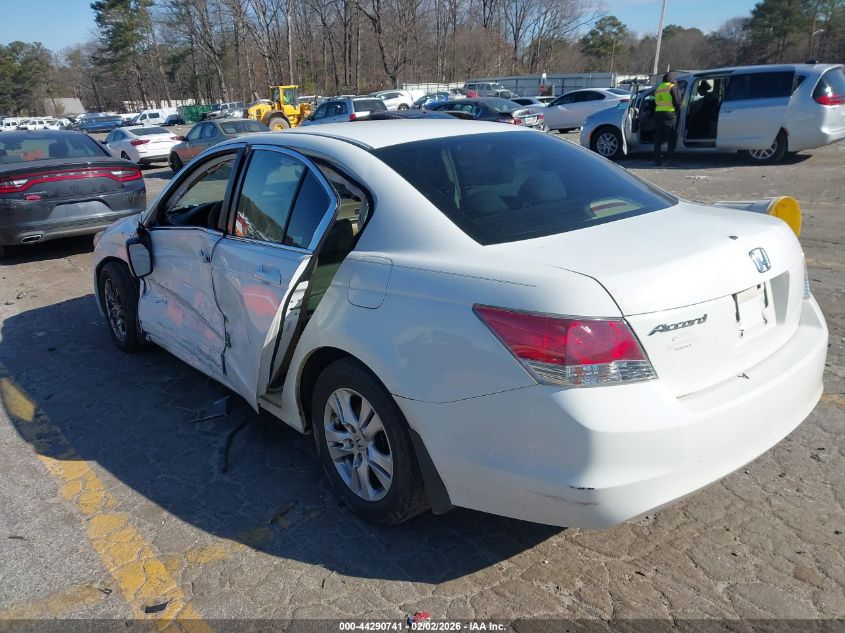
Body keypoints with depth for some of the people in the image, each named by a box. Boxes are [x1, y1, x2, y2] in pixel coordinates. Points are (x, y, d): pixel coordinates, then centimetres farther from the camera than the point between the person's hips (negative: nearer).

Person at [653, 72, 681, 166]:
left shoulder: (657, 89, 19)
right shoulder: (673, 87, -2)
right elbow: (677, 102, -7)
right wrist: (678, 108, 10)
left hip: (658, 114, 6)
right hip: (669, 114, -6)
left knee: (659, 137, 10)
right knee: (671, 137, 0)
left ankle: (657, 159, 8)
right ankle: (669, 158, -5)